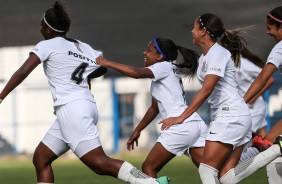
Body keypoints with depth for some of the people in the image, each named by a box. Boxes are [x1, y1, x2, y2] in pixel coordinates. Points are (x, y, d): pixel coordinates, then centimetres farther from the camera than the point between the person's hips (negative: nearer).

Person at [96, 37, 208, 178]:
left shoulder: (164, 67, -2)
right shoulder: (160, 76, 25)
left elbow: (137, 73, -20)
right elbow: (154, 108, 34)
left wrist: (108, 63, -13)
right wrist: (137, 130, 38)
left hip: (181, 127, -9)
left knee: (148, 167, 1)